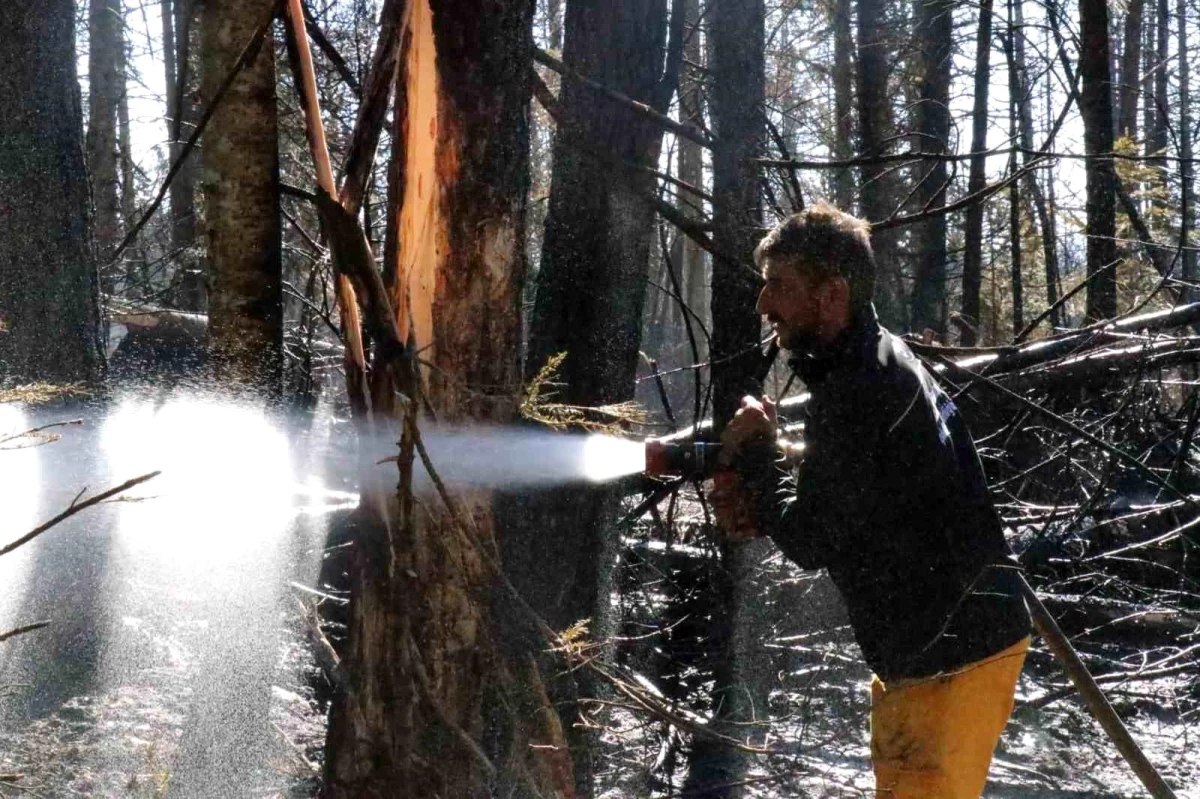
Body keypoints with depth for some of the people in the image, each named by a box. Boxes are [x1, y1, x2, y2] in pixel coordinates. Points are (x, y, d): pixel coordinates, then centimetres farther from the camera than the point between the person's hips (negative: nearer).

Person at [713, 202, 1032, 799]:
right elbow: (851, 511, 18)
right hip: (933, 645, 11)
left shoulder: (854, 391, -21)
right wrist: (760, 506, 2)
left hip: (950, 659, -11)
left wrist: (754, 454, -4)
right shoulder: (885, 359, 12)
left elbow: (811, 543, -18)